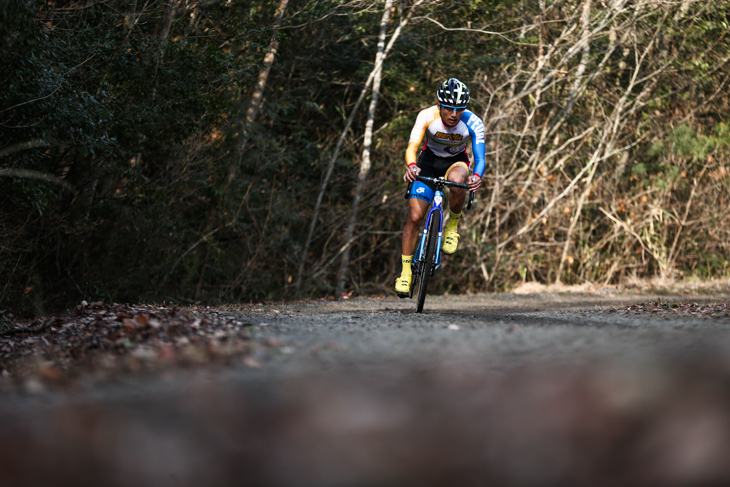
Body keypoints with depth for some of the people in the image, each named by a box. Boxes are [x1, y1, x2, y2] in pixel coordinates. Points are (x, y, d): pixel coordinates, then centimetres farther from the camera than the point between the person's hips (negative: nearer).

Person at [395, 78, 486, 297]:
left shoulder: (473, 123, -26)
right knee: (415, 216, -10)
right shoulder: (427, 116, -26)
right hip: (429, 160, 0)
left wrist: (477, 176, -55)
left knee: (457, 181, -38)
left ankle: (452, 227, -11)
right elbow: (412, 147, -34)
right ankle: (405, 272, 3)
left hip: (456, 161, 0)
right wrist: (411, 166, -56)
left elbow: (479, 157, -32)